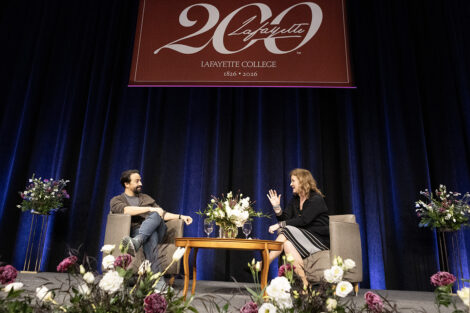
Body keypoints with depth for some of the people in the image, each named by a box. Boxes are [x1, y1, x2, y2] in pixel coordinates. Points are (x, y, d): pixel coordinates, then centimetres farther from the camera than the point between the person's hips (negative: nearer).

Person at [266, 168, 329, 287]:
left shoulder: (316, 199, -10)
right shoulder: (295, 200, 13)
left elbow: (303, 221, -22)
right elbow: (285, 219, 6)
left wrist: (279, 225, -23)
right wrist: (277, 207, -11)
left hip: (320, 239, -7)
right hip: (305, 236, 7)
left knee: (286, 233, -26)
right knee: (287, 243, -25)